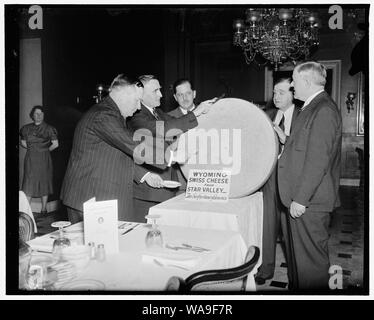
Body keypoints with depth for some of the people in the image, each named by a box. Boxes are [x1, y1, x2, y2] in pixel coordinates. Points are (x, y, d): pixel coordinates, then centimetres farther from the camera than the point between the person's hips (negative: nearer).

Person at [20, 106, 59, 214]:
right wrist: (32, 149, 9)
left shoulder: (48, 128, -3)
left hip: (44, 159, -2)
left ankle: (44, 209, 15)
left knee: (44, 182, 4)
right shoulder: (27, 128, 7)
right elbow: (23, 143, 18)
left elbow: (55, 144, -4)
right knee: (28, 183, -1)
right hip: (30, 159, 2)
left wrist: (46, 150, 3)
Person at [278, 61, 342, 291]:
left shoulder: (323, 110, -16)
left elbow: (318, 160, -22)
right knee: (296, 254, 20)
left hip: (309, 203, -10)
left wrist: (301, 199, -21)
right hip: (298, 197, 10)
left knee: (310, 258, 2)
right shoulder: (311, 108, 15)